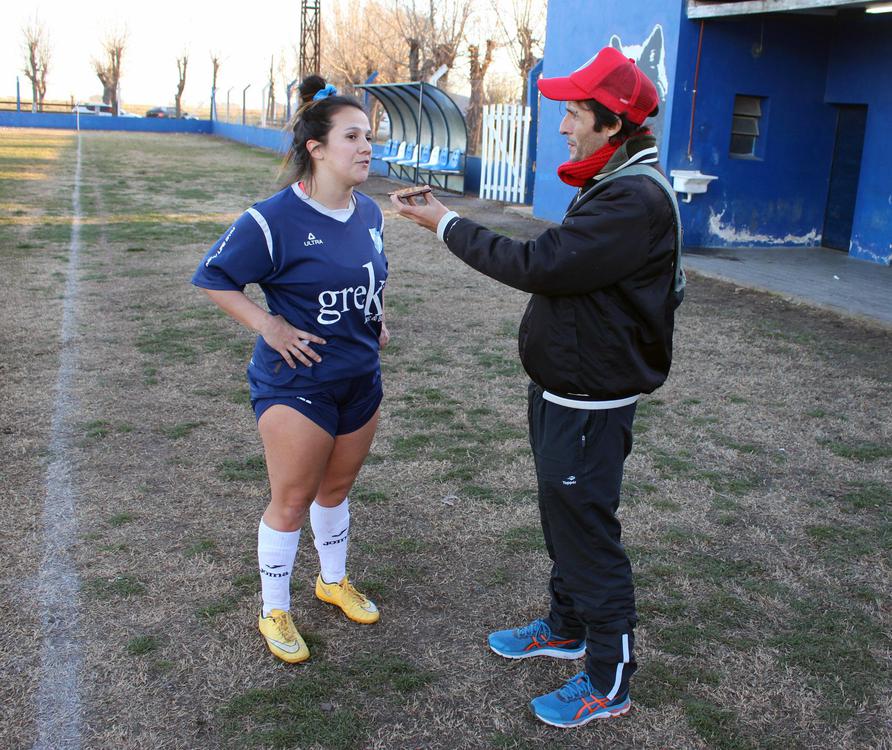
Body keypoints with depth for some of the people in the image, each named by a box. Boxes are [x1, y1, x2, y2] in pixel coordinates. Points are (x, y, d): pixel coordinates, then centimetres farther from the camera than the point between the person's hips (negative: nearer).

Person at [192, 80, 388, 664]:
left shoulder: (369, 212, 2)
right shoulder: (275, 220, -19)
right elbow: (212, 276, -11)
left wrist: (379, 316, 9)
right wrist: (268, 325, -18)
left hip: (361, 378, 6)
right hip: (296, 382, -6)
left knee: (337, 488, 20)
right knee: (292, 501, 4)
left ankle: (334, 580, 43)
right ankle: (275, 612, 24)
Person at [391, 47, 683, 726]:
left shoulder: (637, 200, -24)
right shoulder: (613, 187, 11)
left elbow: (539, 265, -28)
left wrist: (447, 225, -18)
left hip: (590, 408, -10)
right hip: (563, 394, 10)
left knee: (587, 533, 1)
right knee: (562, 517, 23)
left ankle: (610, 683, 18)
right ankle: (566, 628, 44)